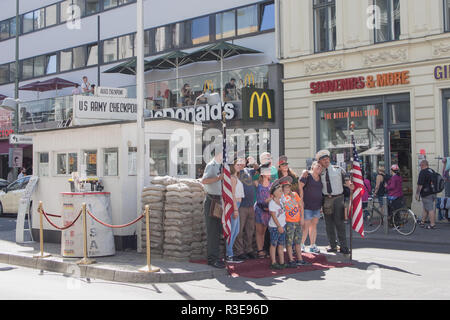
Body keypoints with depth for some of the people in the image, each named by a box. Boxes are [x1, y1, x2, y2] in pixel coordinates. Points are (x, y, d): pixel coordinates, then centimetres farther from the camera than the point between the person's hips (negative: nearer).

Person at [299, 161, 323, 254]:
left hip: (317, 206, 7)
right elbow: (300, 186, -13)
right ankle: (301, 245, 7)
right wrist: (301, 199, -17)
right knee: (306, 226, -5)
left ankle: (312, 245, 18)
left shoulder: (320, 178, 13)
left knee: (314, 225, 11)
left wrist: (322, 202, 14)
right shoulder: (307, 176, -8)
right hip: (307, 206, -7)